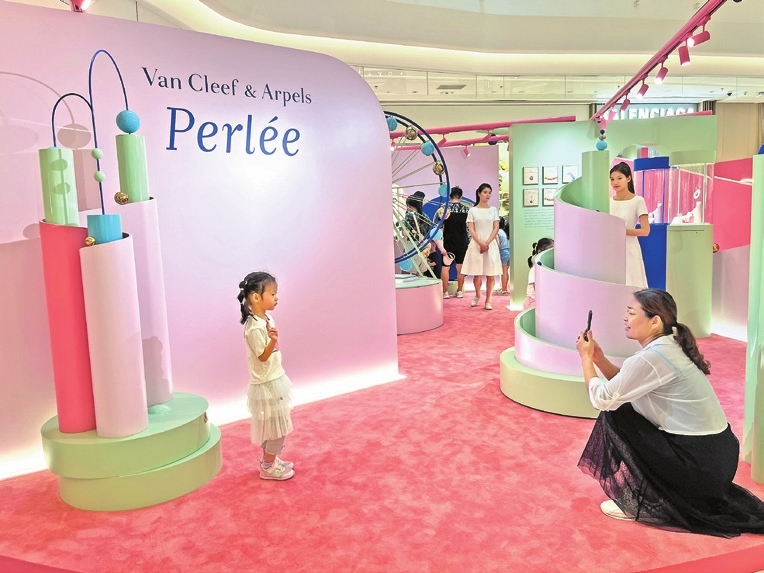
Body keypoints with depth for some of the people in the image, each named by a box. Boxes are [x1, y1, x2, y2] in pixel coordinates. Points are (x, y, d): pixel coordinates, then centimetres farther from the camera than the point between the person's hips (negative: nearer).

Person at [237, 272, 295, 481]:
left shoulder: (267, 319, 4)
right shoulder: (255, 327, -25)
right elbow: (263, 356, -25)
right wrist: (273, 340, -39)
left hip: (274, 381, 9)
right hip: (266, 384, -9)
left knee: (272, 426, 19)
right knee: (276, 427, 1)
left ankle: (269, 460, 32)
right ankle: (268, 467, 15)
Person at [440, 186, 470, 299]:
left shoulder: (445, 208, -7)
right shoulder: (466, 209, 0)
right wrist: (468, 242, 15)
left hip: (448, 242, -2)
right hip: (462, 242, 2)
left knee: (445, 267, 5)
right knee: (460, 267, 10)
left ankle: (445, 292, 4)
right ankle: (460, 291, 14)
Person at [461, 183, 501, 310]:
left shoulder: (493, 210, 9)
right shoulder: (472, 211, 4)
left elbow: (496, 228, 2)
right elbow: (471, 230, -3)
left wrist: (487, 243, -10)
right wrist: (481, 243, -14)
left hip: (491, 245, 1)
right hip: (476, 245, -1)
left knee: (490, 274, -2)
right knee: (477, 274, -2)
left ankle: (488, 300, 6)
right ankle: (477, 296, 23)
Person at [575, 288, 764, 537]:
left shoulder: (651, 357, -22)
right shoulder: (669, 346, 6)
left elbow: (603, 399, -14)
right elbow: (623, 386, 12)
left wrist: (586, 357, -2)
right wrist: (599, 358, 2)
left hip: (700, 462, -9)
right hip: (715, 454, 9)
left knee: (614, 416, -5)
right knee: (626, 408, 15)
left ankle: (635, 503, 7)